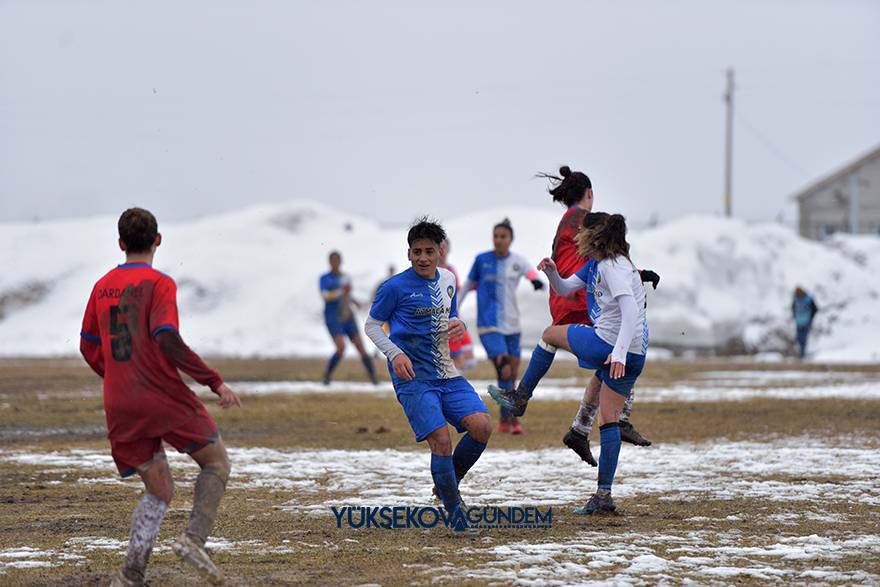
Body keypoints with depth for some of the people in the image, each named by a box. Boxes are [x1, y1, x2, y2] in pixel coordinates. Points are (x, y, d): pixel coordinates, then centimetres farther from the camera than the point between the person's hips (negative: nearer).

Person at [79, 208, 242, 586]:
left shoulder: (102, 287, 11)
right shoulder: (159, 284, -8)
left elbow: (89, 348, 18)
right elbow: (167, 340, -21)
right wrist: (215, 382, -17)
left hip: (120, 406, 6)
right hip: (164, 398, -6)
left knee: (159, 492, 13)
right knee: (216, 462, 12)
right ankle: (194, 538, -8)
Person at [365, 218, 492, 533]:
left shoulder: (448, 280, 10)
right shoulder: (395, 287, -8)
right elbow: (371, 325, 0)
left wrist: (458, 326, -1)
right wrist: (395, 354, -15)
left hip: (447, 374, 6)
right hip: (413, 377, -6)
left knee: (482, 426, -13)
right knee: (441, 440, -18)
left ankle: (448, 481, 13)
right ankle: (456, 512, -2)